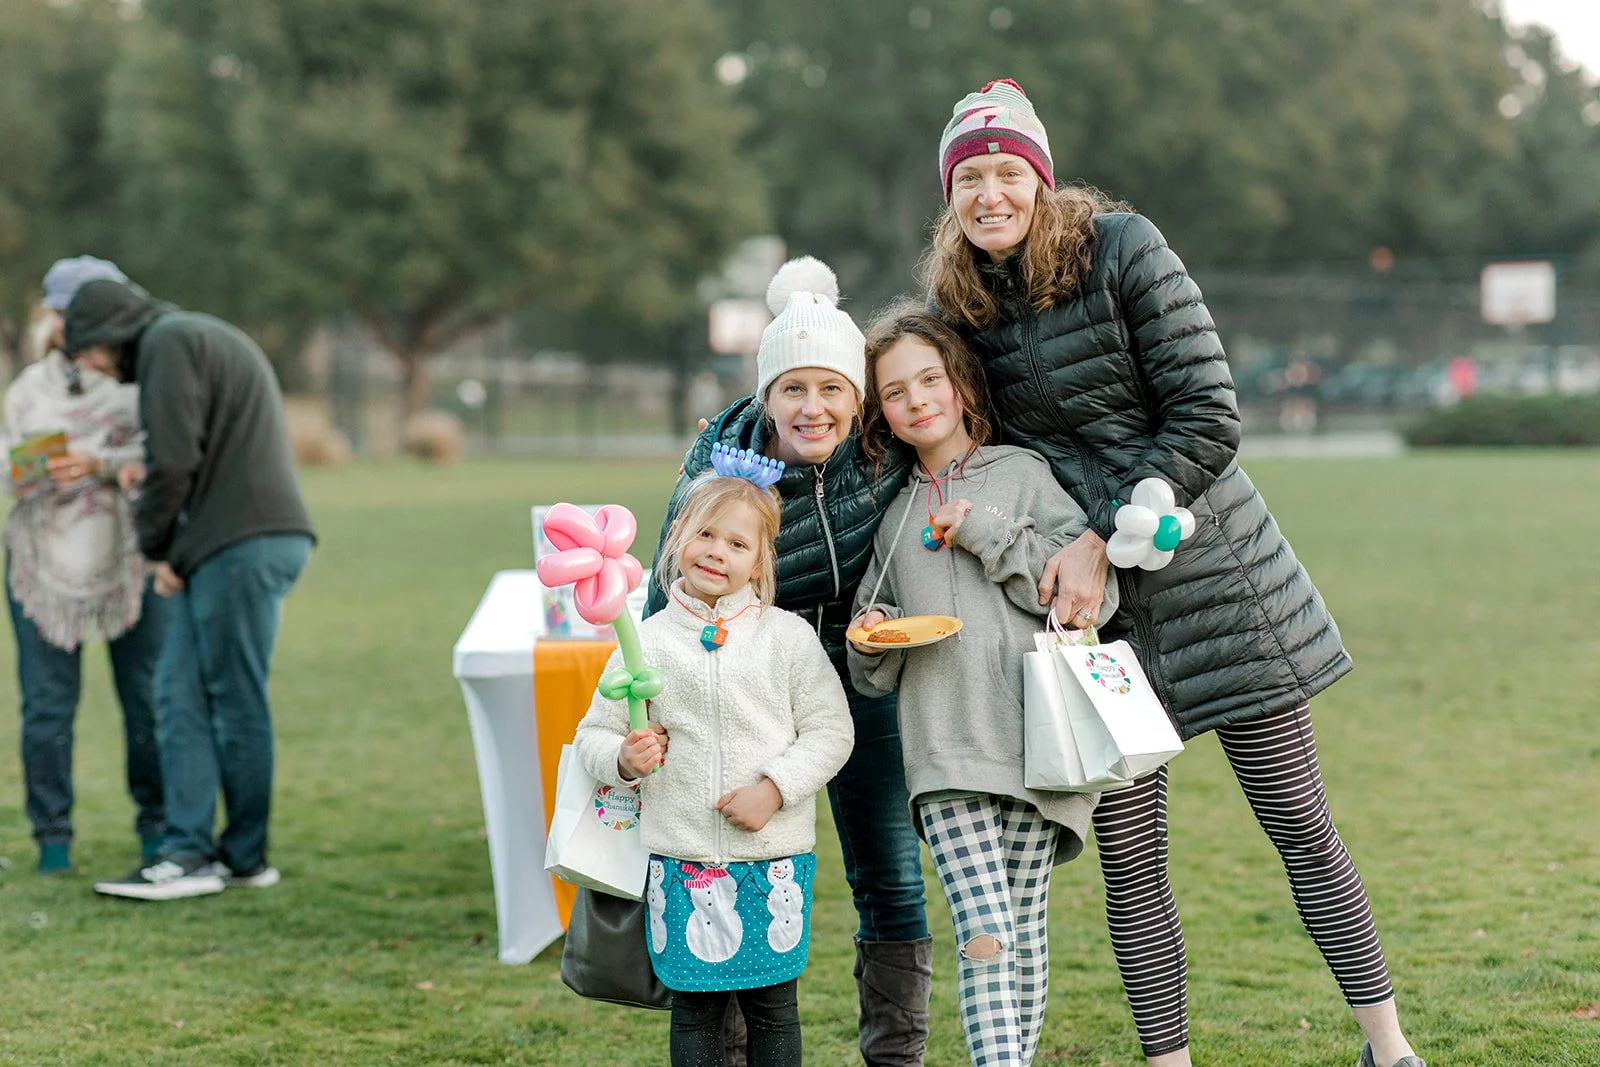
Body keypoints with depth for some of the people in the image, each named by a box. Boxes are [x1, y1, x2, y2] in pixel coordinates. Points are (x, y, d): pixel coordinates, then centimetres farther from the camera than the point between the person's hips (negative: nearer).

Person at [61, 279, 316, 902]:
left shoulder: (169, 343, -5)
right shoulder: (203, 339, 26)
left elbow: (174, 459, -15)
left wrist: (157, 547, -2)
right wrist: (168, 546, 13)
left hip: (242, 544, -10)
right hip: (224, 546, 10)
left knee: (235, 702, -2)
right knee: (180, 695, 7)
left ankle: (245, 857, 6)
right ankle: (190, 851, 5)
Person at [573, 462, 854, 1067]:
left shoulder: (789, 637, 1)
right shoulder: (646, 643, 2)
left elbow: (830, 731, 0)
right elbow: (593, 737, 7)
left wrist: (774, 788, -12)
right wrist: (625, 760, -14)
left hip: (774, 860, 0)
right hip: (682, 861, 0)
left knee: (772, 1006, 7)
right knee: (695, 1009, 6)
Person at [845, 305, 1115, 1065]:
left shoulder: (1022, 474, 9)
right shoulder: (893, 515, 18)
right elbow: (875, 676, 24)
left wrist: (990, 537, -6)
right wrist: (870, 641, 1)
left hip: (1033, 739, -1)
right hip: (944, 752, 1)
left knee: (1025, 933, 2)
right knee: (983, 936, -13)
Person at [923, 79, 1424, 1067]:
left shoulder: (1122, 246, -10)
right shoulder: (961, 302, 5)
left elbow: (1208, 419, -13)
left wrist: (1102, 541, -17)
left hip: (1208, 571, -4)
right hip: (1092, 608, 4)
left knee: (1302, 829, 2)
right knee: (1130, 863, 3)